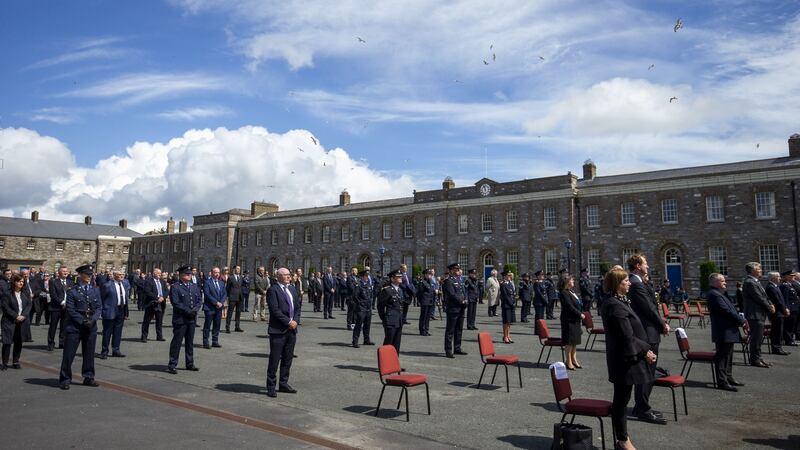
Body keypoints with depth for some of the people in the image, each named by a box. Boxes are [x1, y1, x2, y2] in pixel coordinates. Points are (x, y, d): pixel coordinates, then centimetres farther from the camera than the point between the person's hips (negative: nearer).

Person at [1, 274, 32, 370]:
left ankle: (16, 362, 17)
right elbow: (5, 307, -9)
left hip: (22, 321, 4)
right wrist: (16, 316, -14)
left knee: (19, 342, 8)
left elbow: (29, 304, 5)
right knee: (7, 342, -2)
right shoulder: (6, 293, -5)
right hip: (9, 322, -4)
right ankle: (5, 363, 9)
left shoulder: (25, 293, 8)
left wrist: (24, 315, -9)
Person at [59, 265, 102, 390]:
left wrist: (93, 320, -10)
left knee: (89, 354, 11)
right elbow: (71, 310, -8)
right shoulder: (73, 291, -5)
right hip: (74, 326, -4)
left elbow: (99, 307, 6)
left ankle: (88, 377, 22)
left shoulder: (95, 290, 8)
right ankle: (65, 379, 12)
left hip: (91, 326, 4)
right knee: (68, 354, 1)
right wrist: (82, 321, -15)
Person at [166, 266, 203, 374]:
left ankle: (190, 364, 22)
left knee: (190, 342, 13)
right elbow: (175, 303, -14)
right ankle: (172, 365, 7)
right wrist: (188, 311, -17)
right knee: (177, 342, -1)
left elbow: (199, 300, 12)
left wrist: (195, 309, -7)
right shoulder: (175, 287, -7)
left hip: (192, 319, 6)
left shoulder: (195, 287, 13)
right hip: (180, 319, -6)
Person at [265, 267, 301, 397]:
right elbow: (275, 310, -15)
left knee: (287, 359, 13)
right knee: (274, 359, 1)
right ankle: (271, 387, 11)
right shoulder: (273, 290, -8)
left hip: (292, 329, 7)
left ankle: (283, 384, 24)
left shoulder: (292, 289, 14)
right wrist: (288, 322, -15)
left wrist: (295, 321, -2)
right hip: (278, 330, -7)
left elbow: (297, 307, 14)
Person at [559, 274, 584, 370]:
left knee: (575, 341, 14)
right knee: (569, 341, -3)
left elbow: (578, 304, 19)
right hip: (569, 320, -10)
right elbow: (570, 306, -20)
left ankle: (574, 359, 23)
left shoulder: (571, 292, 16)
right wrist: (580, 314, -16)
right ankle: (568, 361, 4)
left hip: (575, 320, 10)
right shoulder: (564, 293, -14)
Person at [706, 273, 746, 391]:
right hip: (723, 332, -11)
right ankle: (722, 382, -1)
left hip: (728, 331, 11)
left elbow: (731, 308, 20)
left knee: (728, 356, 19)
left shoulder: (719, 293, 17)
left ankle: (728, 378, 30)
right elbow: (727, 311, -21)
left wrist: (741, 320, 6)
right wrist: (742, 321, -11)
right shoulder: (714, 294, -17)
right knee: (722, 357, -6)